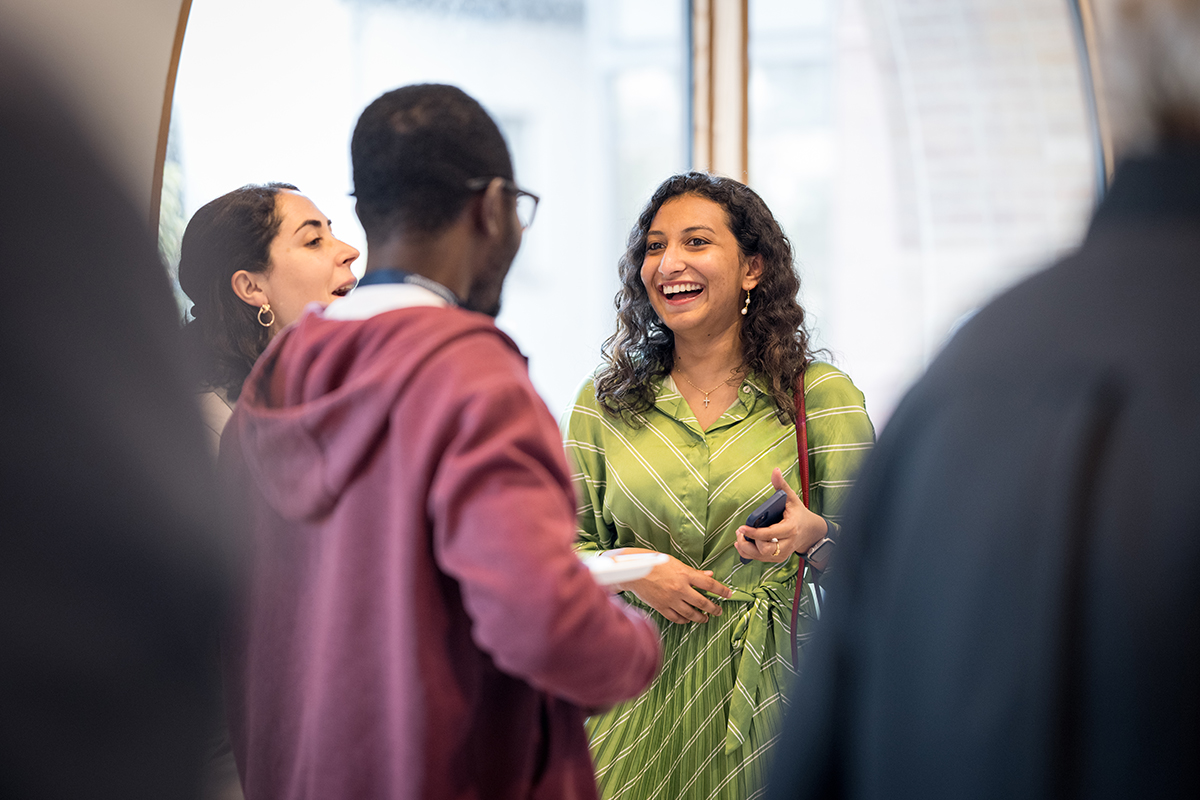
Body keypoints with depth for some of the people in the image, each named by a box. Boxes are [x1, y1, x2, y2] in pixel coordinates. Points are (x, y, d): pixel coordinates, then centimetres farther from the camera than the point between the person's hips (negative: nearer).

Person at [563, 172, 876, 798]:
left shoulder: (821, 395, -1)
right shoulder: (604, 401, 6)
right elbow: (566, 543, 10)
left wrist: (813, 534, -23)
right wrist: (629, 567, -10)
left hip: (765, 691, -1)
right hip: (641, 690, 2)